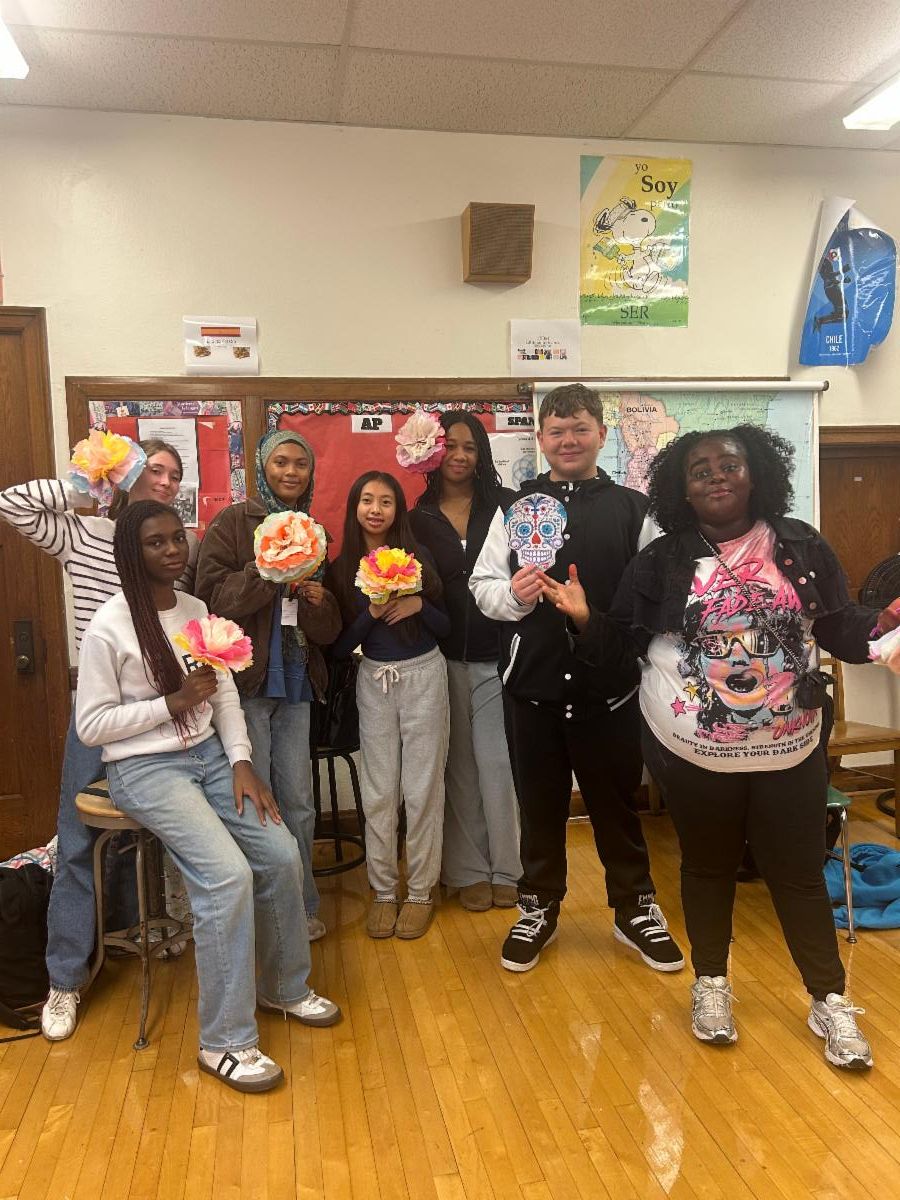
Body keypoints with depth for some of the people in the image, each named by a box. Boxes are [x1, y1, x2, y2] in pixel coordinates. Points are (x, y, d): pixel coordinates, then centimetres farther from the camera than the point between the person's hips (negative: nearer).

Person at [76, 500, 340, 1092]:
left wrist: (242, 764, -5)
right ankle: (226, 1043, -6)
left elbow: (226, 694, 7)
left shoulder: (197, 610, 5)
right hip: (145, 769, -5)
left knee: (282, 855, -8)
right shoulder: (109, 627, -12)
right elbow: (91, 725, -10)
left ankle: (286, 986, 18)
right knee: (228, 876, -23)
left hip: (209, 756, 6)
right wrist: (172, 703, -18)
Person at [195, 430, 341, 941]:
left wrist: (318, 600, -8)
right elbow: (212, 596, -13)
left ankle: (302, 904, 26)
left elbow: (328, 630, 13)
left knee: (298, 802, 10)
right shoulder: (233, 523, -1)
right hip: (245, 681, -4)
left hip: (296, 683, 5)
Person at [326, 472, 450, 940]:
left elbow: (445, 627, 3)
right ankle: (383, 891, 21)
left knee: (422, 790, 4)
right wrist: (372, 613, -17)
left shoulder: (417, 556, -1)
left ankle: (420, 891, 18)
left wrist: (419, 605, -16)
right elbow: (340, 646, -2)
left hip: (424, 676, -1)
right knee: (378, 793, 5)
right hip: (374, 680, 1)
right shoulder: (342, 568, 1)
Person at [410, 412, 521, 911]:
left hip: (498, 656, -1)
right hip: (444, 659, 2)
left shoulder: (505, 505, 1)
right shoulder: (417, 518, 4)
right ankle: (470, 871, 24)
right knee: (459, 769, 10)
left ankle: (507, 869, 21)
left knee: (498, 764, 5)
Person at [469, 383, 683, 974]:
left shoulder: (633, 508, 0)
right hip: (532, 684, 2)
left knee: (618, 803, 14)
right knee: (540, 804, 16)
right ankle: (538, 910, 35)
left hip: (610, 685, -1)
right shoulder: (517, 507, 5)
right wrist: (512, 595, -14)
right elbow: (482, 584, 5)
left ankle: (636, 908, 35)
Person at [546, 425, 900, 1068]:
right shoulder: (662, 561, -4)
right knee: (708, 866, 16)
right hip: (693, 753, 0)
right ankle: (711, 984, 37)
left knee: (799, 873, 11)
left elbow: (841, 630, 3)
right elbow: (621, 646, -2)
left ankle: (831, 1001, 32)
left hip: (790, 749, 1)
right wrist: (586, 619, -20)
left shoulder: (802, 546, -1)